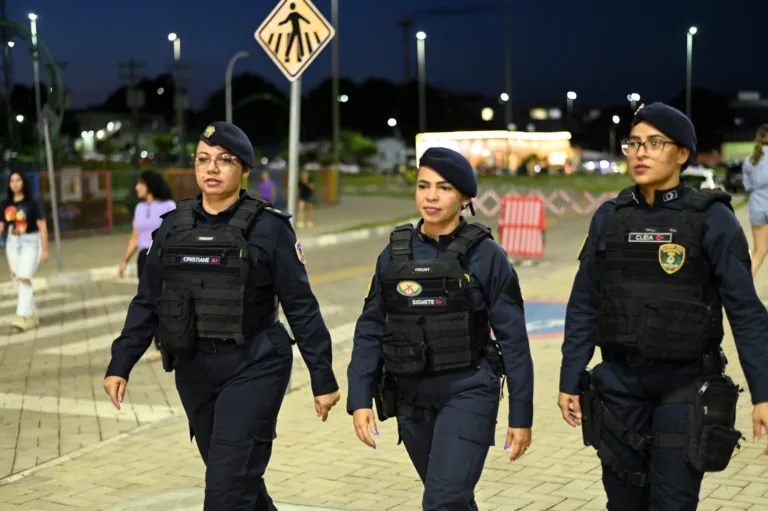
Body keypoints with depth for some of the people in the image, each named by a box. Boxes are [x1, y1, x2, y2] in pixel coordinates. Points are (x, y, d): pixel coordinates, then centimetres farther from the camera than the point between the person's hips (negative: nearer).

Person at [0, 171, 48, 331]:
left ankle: (22, 317, -21)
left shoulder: (32, 203, -8)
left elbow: (42, 226, -7)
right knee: (19, 282, 9)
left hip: (30, 243, -5)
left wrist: (45, 249, -10)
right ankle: (33, 317, 21)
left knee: (24, 279, -17)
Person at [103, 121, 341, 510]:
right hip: (193, 370, 5)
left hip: (253, 368, -5)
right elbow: (147, 303, 8)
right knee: (238, 476, 17)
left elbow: (301, 307, -7)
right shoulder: (173, 226, 5)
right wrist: (120, 365, 2)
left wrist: (322, 377, -7)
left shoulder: (268, 228, -9)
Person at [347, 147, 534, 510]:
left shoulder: (485, 255, -8)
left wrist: (521, 415, -6)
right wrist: (360, 399, -4)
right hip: (412, 401, 4)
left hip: (467, 395, -4)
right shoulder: (394, 254, 3)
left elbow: (513, 339, -6)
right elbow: (371, 331, 5)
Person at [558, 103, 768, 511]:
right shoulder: (609, 218, 3)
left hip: (687, 387, -4)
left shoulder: (711, 219, -8)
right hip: (620, 384, 4)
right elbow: (584, 306, 6)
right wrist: (570, 381, 4)